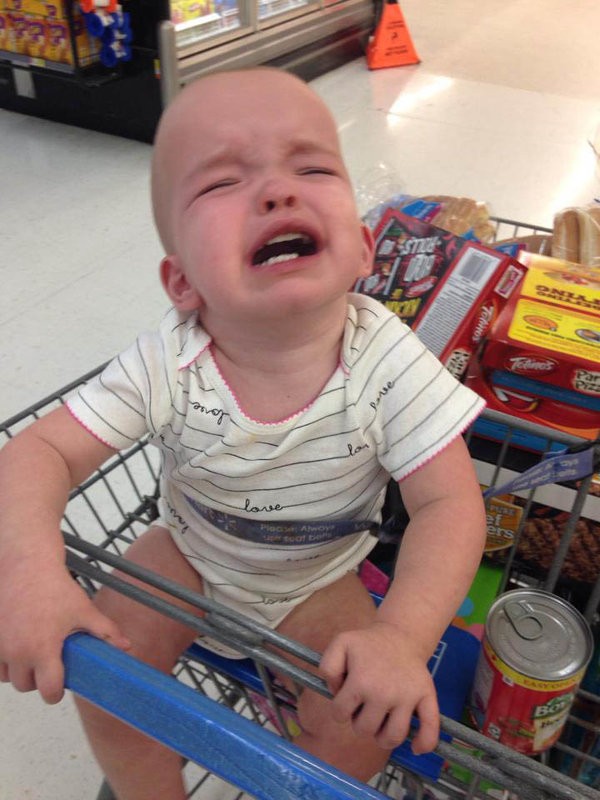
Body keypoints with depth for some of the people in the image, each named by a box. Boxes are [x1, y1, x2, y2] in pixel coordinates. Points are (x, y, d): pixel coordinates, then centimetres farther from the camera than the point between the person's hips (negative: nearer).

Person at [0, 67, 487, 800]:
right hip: (188, 554, 1)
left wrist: (403, 637, -43)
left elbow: (449, 503, -28)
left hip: (318, 576, 0)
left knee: (365, 724, -13)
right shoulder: (165, 369, -29)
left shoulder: (387, 362, -31)